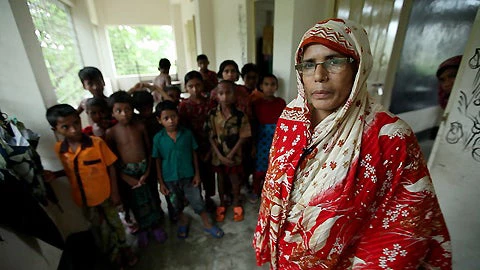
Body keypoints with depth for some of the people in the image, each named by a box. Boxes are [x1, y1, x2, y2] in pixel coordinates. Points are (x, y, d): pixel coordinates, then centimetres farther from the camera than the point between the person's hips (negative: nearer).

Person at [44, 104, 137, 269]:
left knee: (114, 224, 18)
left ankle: (124, 249, 45)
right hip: (84, 199, 4)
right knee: (100, 230, 23)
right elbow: (71, 170, 8)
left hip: (105, 194, -3)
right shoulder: (59, 149, -9)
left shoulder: (97, 143, -20)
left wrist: (115, 192, -9)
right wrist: (55, 174, -12)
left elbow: (110, 167, -12)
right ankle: (114, 255, 47)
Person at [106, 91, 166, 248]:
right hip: (127, 172, -1)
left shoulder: (140, 126, -7)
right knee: (136, 202, 15)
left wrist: (148, 171, -8)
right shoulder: (111, 132, -10)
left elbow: (149, 149, -1)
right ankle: (142, 229, 39)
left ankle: (155, 226, 39)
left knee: (151, 198, 14)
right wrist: (126, 178, -12)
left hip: (144, 168, 1)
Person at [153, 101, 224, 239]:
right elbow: (157, 161, -5)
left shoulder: (187, 133, -12)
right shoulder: (158, 138, -12)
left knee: (197, 201, 11)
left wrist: (197, 174, -2)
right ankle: (183, 222, 50)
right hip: (170, 179, 1)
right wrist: (161, 182, -2)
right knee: (177, 205, 22)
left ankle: (207, 224, 34)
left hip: (188, 176, 0)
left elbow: (194, 154, -3)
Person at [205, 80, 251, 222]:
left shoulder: (240, 115, -15)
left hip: (234, 155, -1)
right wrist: (220, 155, -15)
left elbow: (242, 137, -12)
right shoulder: (212, 114, -12)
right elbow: (211, 137, -9)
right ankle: (222, 203, 43)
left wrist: (230, 155, -15)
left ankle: (236, 202, 43)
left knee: (235, 180, 16)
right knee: (221, 179, 20)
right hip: (218, 155, 1)